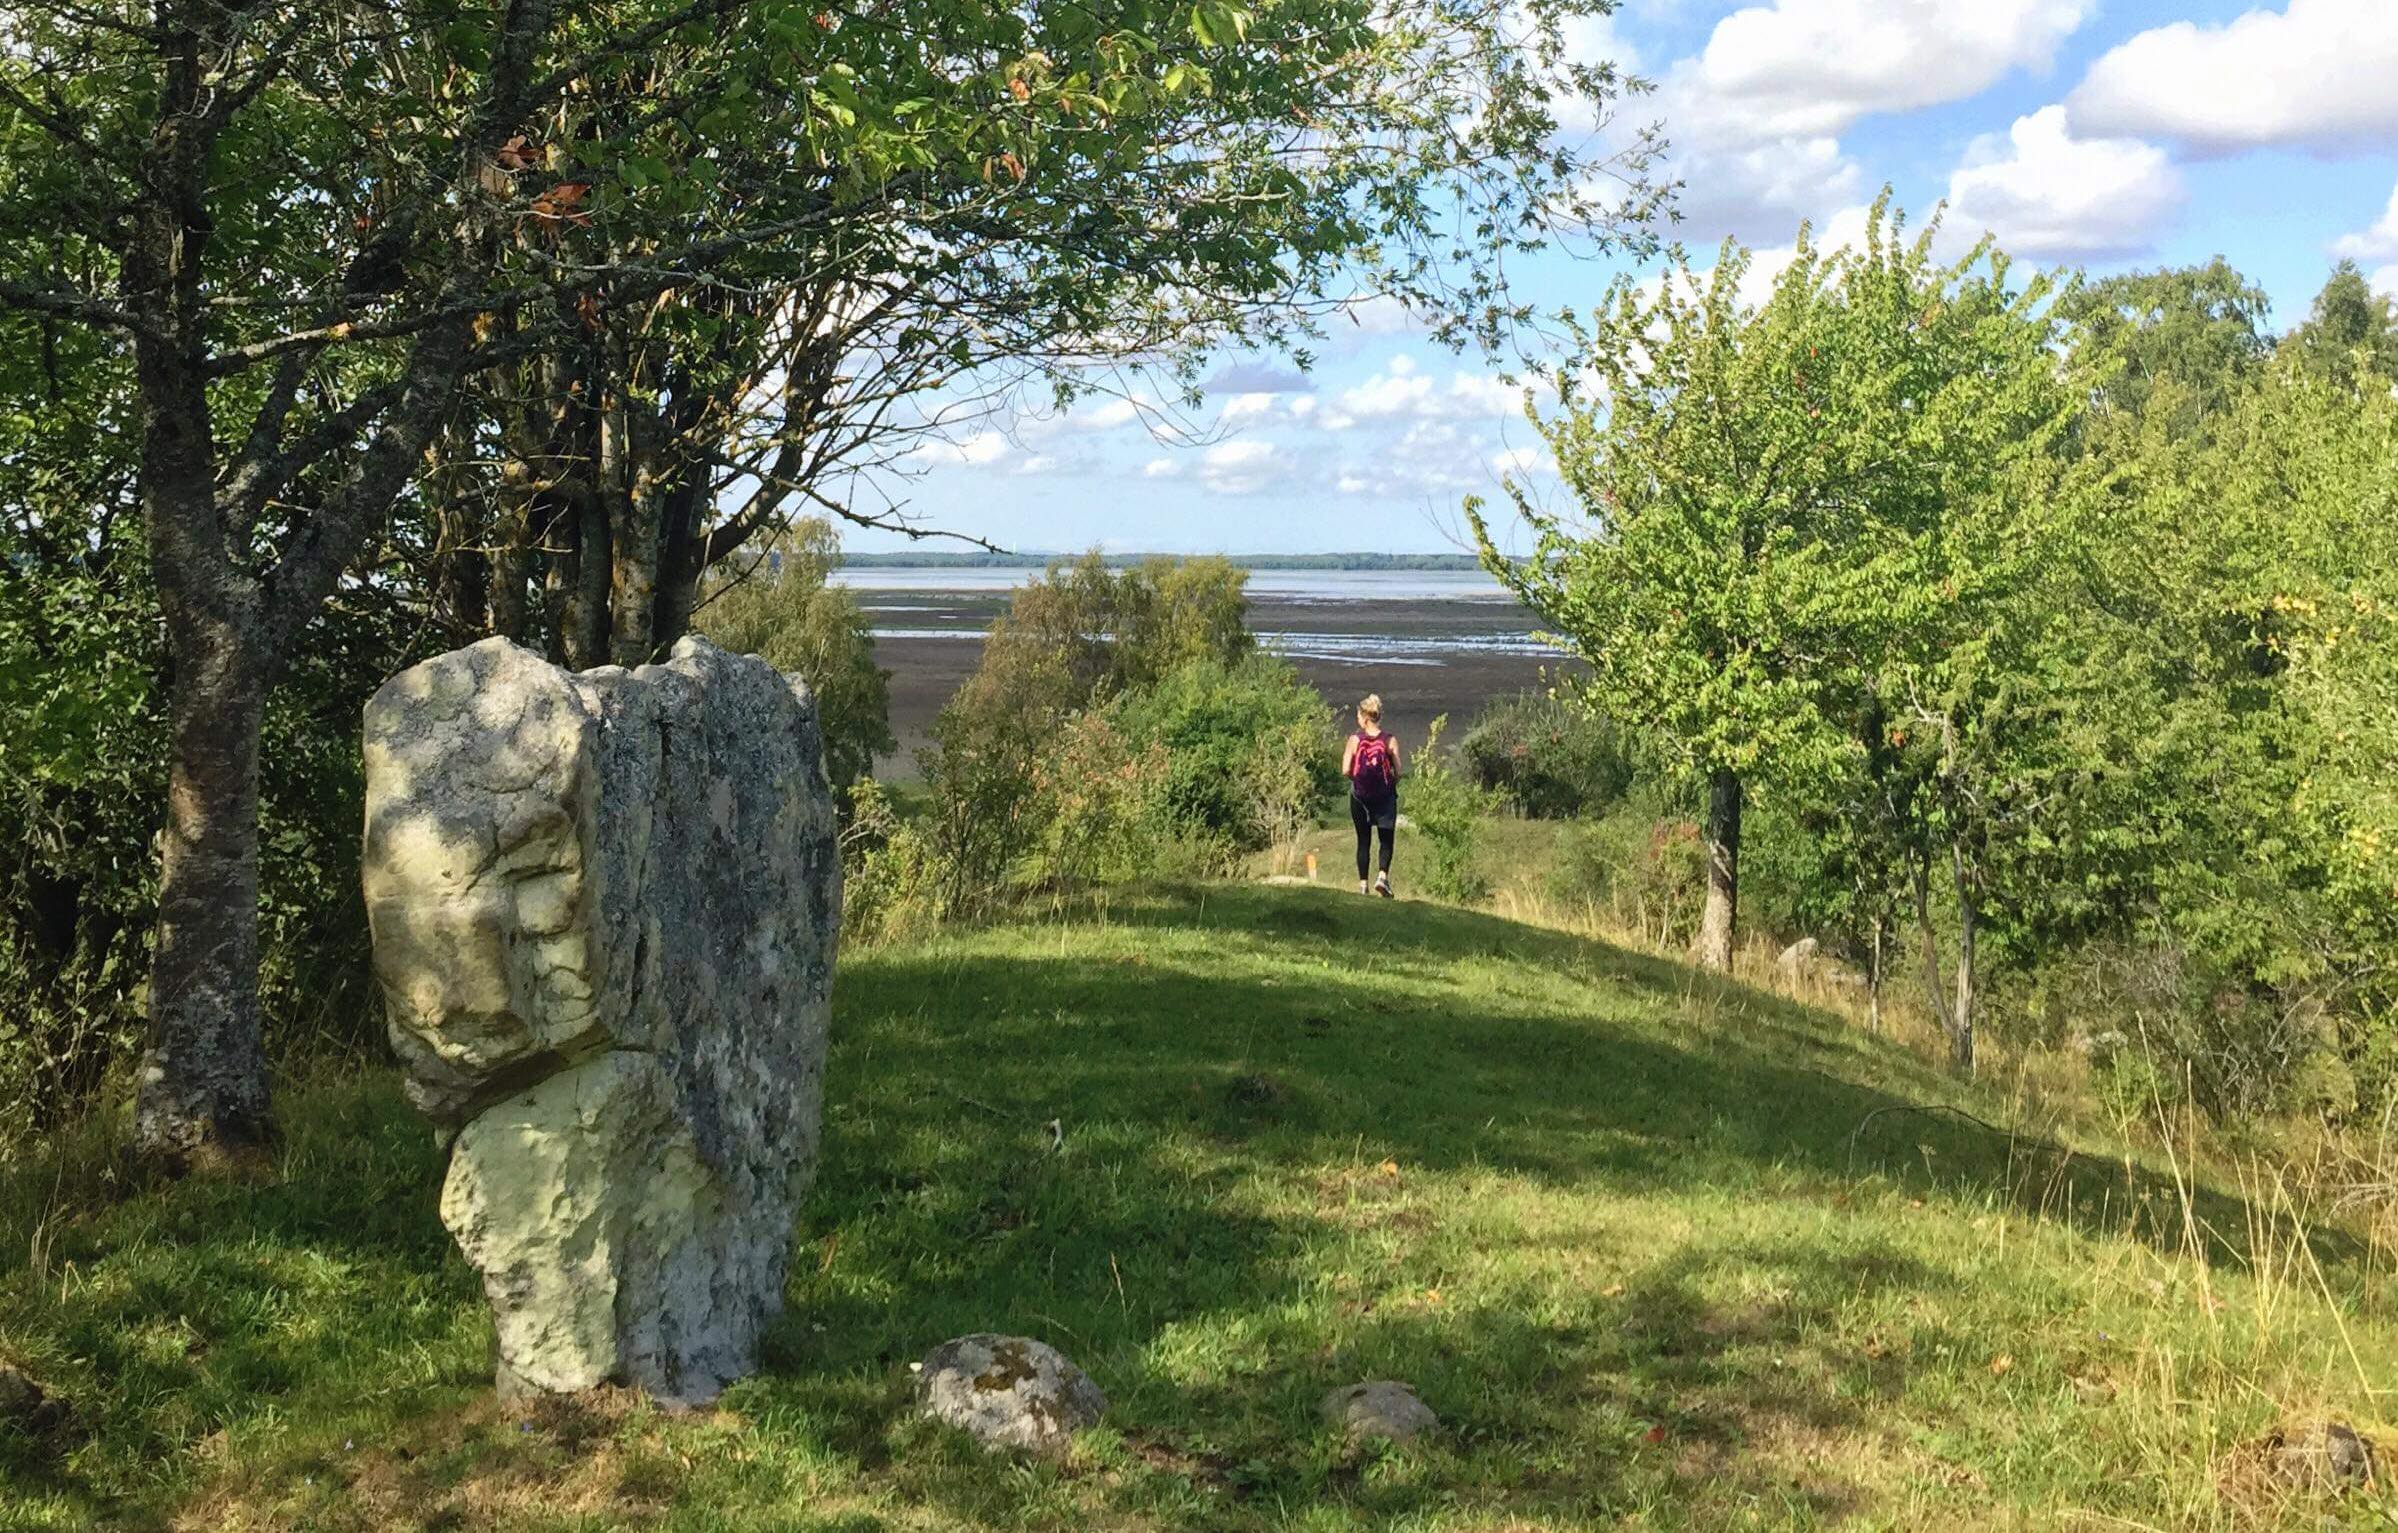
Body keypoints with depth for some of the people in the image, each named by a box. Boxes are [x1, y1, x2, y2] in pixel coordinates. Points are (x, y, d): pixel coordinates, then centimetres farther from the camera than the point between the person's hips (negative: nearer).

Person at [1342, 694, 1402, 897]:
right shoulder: (1390, 741, -7)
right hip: (1385, 796, 0)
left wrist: (1357, 777, 8)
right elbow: (1397, 771, -9)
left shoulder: (1355, 740, -8)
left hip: (1359, 796, 0)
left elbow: (1345, 771, -11)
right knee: (1386, 840, 9)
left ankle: (1362, 883, 9)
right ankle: (1383, 875, -13)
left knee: (1363, 840, 10)